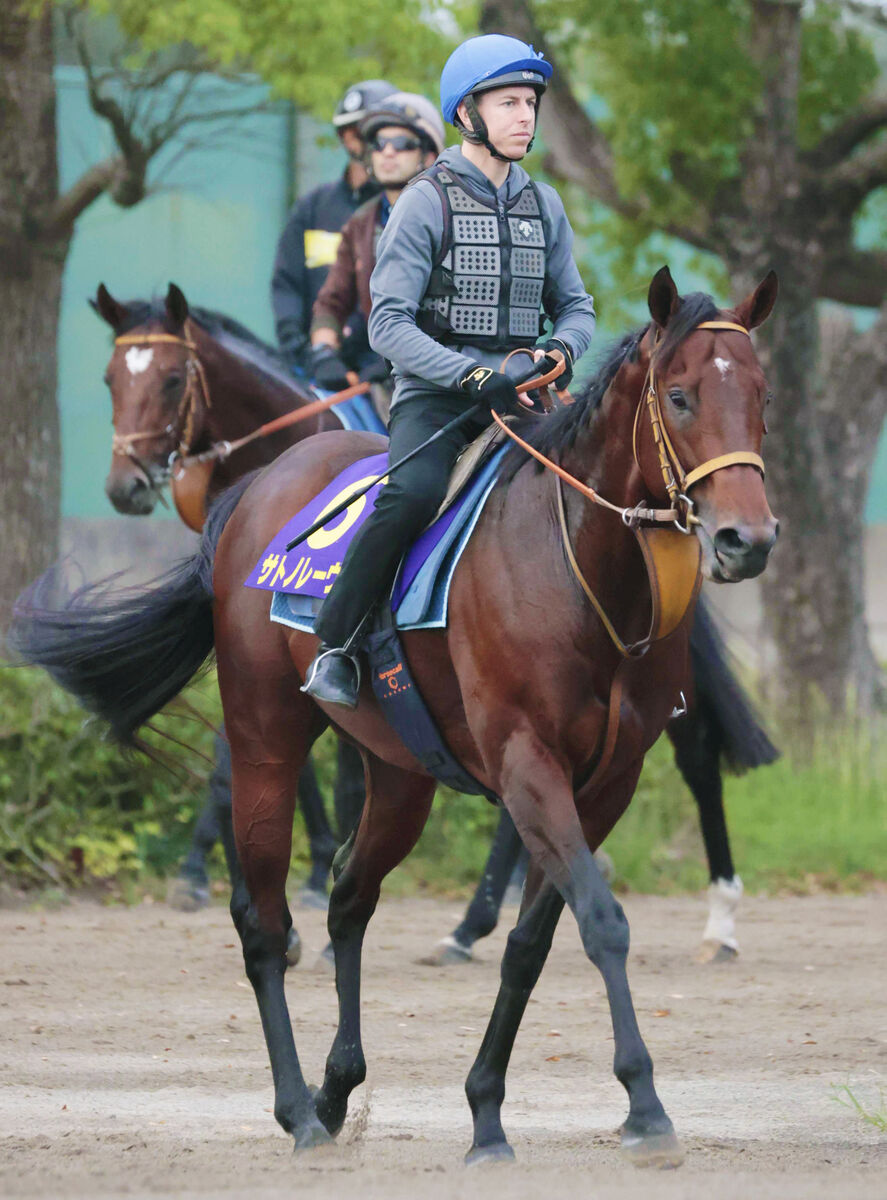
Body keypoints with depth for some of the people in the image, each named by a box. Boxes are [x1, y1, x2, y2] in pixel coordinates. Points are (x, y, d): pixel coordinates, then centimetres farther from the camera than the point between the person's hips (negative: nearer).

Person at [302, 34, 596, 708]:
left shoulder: (544, 206, 12)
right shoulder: (428, 202, -4)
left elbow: (575, 306, 18)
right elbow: (389, 325, -11)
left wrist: (561, 350, -6)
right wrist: (474, 377, -23)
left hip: (516, 393, 5)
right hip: (433, 393, -5)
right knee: (415, 494, -34)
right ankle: (334, 647, -21)